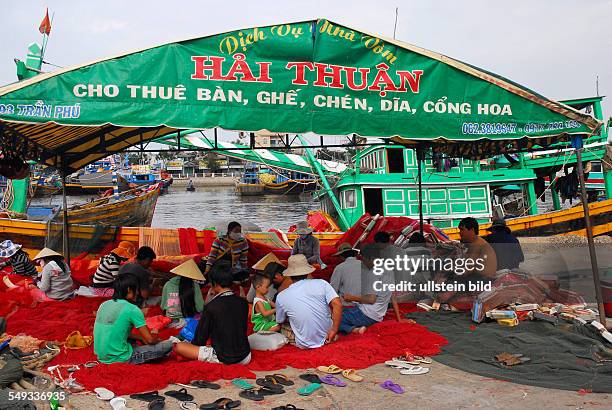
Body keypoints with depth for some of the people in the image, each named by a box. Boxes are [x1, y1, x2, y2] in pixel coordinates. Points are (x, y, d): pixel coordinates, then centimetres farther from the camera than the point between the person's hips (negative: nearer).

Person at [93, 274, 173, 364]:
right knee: (168, 345, -9)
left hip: (101, 357, 8)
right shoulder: (132, 309, -15)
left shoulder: (104, 305, 7)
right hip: (119, 359, -8)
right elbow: (150, 340, -11)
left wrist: (141, 338, 16)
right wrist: (157, 340, 11)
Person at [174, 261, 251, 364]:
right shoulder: (243, 303, -1)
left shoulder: (210, 307, -14)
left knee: (178, 347, -1)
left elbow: (199, 340, -6)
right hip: (245, 358, 6)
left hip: (222, 359, -5)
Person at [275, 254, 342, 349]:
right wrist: (334, 330, -12)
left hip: (305, 344, -2)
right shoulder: (322, 283, -9)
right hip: (327, 339, 2)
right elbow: (337, 305, -19)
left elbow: (280, 322, 7)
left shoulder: (281, 297, -9)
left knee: (282, 327, 23)